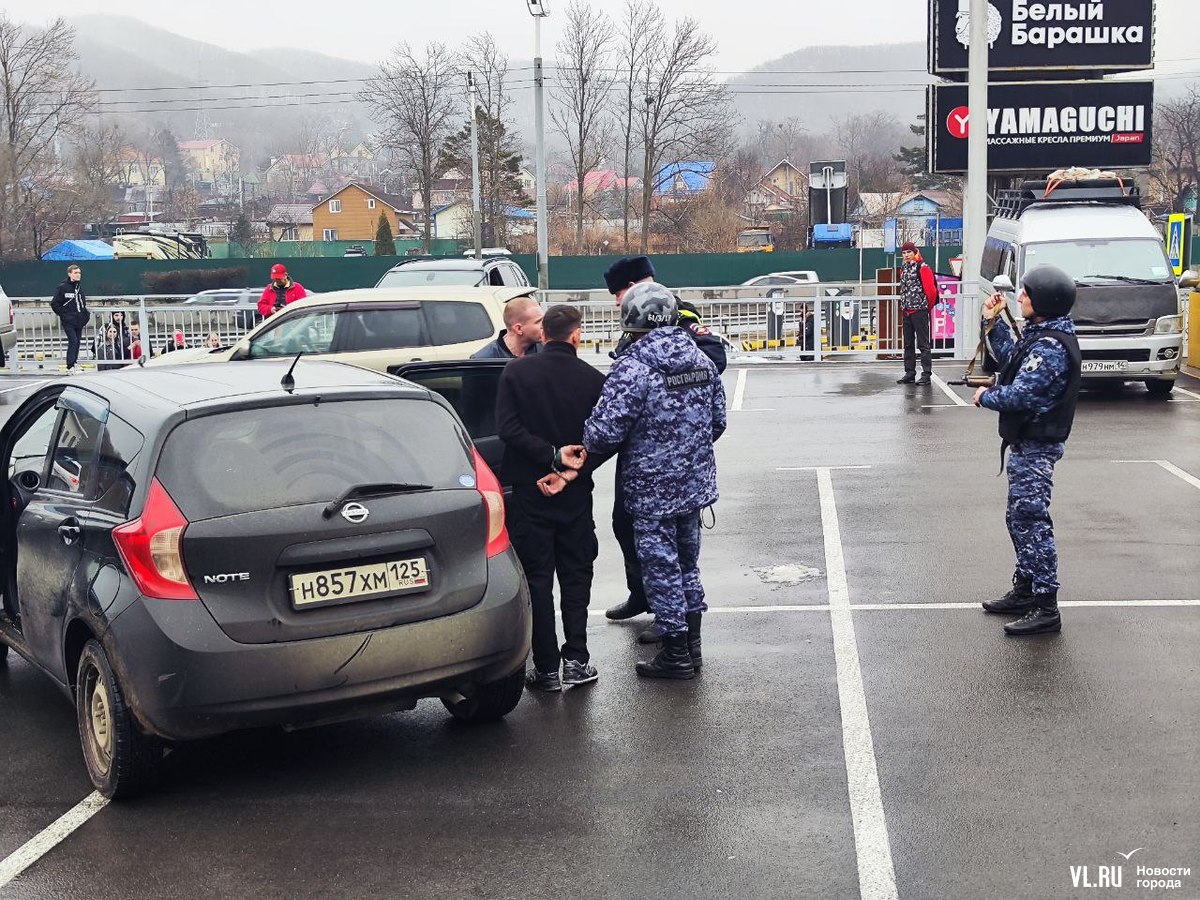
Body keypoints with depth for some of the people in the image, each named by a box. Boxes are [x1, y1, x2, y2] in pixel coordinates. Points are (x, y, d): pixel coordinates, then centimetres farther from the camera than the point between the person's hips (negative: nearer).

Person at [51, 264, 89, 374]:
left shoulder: (80, 287, 12)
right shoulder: (63, 288, -6)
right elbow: (54, 304, -5)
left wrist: (86, 315, 14)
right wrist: (64, 315, -9)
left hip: (79, 321, 6)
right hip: (68, 321, -6)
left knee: (77, 342, 9)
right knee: (73, 341, -14)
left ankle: (74, 364, 21)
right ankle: (70, 367, -13)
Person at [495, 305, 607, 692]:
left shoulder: (516, 372, -5)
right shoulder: (593, 379, -3)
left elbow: (507, 427, -14)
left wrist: (553, 456, -14)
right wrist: (570, 470, -9)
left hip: (528, 494, -1)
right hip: (576, 496, 1)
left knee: (537, 579, 5)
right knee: (575, 575, 13)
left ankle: (547, 669, 5)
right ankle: (576, 660, 9)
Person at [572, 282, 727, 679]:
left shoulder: (633, 368, -20)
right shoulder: (702, 360, 4)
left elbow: (606, 431, -23)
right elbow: (718, 422, 12)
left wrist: (585, 449, -1)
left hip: (652, 489, -7)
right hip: (695, 482, 7)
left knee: (661, 566, 4)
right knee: (687, 561, 20)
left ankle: (676, 654, 13)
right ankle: (692, 643, 29)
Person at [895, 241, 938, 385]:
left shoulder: (922, 267, -10)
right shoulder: (904, 268, 14)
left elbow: (931, 289, -13)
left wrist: (928, 306, -3)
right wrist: (904, 304, 15)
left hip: (919, 311, -8)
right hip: (906, 311, 8)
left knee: (923, 343, -6)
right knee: (908, 344, 11)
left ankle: (926, 374, -3)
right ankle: (909, 373, 17)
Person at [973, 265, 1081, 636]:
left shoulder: (1050, 347, -22)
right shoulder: (1041, 335, 10)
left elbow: (1020, 394, -26)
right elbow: (1011, 359, 25)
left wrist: (985, 397, -8)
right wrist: (994, 322, 18)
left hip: (1036, 446, -11)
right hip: (1027, 442, 11)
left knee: (1032, 521, -8)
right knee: (1019, 518, 19)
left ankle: (1046, 608, -4)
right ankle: (1025, 590, 30)